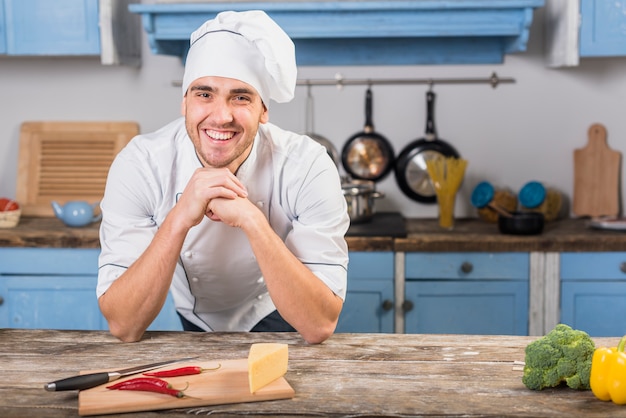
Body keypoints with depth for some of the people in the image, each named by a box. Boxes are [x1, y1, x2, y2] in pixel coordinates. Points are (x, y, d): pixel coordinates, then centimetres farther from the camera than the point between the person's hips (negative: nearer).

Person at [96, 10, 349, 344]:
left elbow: (320, 326, -29)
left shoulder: (309, 167, -26)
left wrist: (251, 220, -41)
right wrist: (179, 219, -39)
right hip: (195, 325, 2)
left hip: (278, 325, -2)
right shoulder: (139, 166, -23)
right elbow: (123, 326, -26)